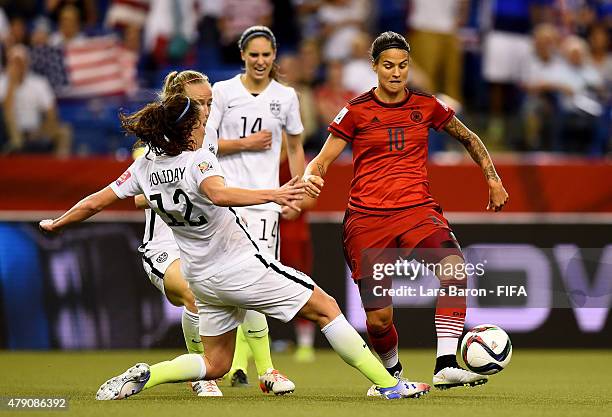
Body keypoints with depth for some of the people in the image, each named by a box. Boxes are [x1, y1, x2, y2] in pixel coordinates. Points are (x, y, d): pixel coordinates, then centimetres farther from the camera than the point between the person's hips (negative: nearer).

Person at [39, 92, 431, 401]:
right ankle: (388, 384, 2)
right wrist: (273, 194, -52)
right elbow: (219, 194, -42)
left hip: (202, 277, 7)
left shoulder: (146, 166, 0)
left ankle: (144, 376, -3)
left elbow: (95, 203, 5)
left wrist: (56, 224, 22)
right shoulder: (199, 161, -20)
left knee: (215, 363, 19)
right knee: (325, 307, 3)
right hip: (240, 267, -7)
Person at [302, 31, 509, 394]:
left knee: (454, 265, -32)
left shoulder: (426, 106, 7)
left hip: (417, 210, 1)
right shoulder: (357, 111, 1)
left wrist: (493, 178, 15)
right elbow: (322, 160, 3)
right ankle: (392, 370, 30)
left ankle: (446, 365, -33)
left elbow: (469, 139, 23)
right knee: (378, 319, -5)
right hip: (367, 218, -1)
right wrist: (311, 176, -19)